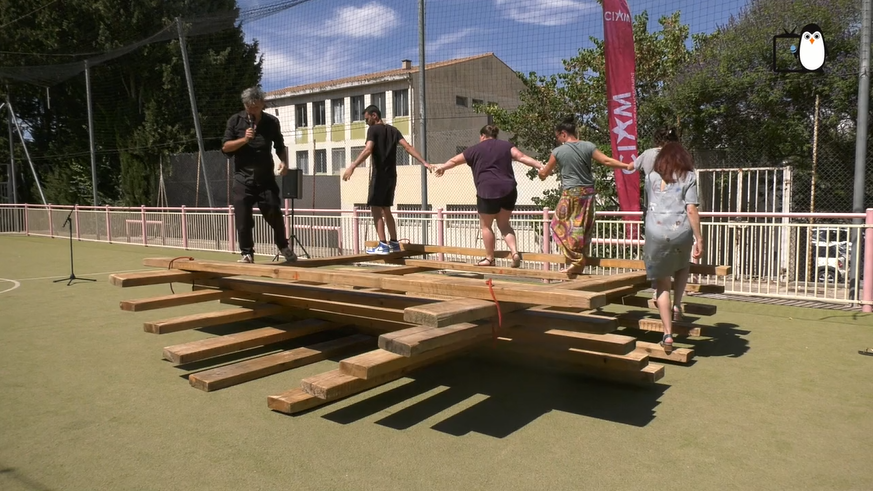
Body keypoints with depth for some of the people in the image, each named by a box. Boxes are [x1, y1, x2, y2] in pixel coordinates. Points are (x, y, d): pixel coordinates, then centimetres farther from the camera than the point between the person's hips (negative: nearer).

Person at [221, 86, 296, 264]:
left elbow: (280, 146, 14)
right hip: (243, 177, 0)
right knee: (243, 217, -2)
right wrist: (244, 139, -16)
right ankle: (247, 253, 9)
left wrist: (284, 162, -5)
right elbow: (225, 147, -1)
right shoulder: (235, 121, 2)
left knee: (274, 212, 0)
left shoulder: (272, 122, 5)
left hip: (265, 176, 0)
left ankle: (283, 246, 22)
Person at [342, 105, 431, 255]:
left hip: (379, 175, -7)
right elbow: (408, 147, 3)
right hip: (391, 175, 7)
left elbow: (368, 150, -21)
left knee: (375, 208, -5)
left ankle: (383, 245, -13)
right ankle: (394, 243, 18)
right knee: (386, 209, 16)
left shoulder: (373, 129, -5)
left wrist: (352, 167, -29)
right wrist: (424, 163, -2)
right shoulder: (393, 130, 14)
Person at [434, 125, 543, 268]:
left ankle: (490, 258, 16)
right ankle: (515, 252, 0)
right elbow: (521, 157, -2)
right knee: (504, 224, 16)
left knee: (486, 226, 11)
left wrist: (442, 167, 36)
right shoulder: (506, 145, 13)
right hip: (508, 190, 4)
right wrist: (540, 166, -5)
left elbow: (454, 161, 20)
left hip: (488, 191, -4)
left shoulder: (476, 149, 9)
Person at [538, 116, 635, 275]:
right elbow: (607, 161, -2)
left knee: (563, 226, 6)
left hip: (570, 193, -4)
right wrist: (627, 166, 10)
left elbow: (544, 174, 7)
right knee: (583, 228, 13)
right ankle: (580, 263, 19)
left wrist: (541, 172, 31)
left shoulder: (558, 151, -5)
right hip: (588, 192, 5)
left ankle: (576, 261, 0)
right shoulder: (588, 146, -1)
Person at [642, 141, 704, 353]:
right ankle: (677, 305, 16)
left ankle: (668, 334, 6)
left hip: (656, 233, 1)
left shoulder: (651, 177, 16)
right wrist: (699, 238, 1)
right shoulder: (688, 177, 7)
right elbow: (691, 210, -2)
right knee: (683, 266, 33)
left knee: (662, 283, 9)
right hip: (680, 232, -1)